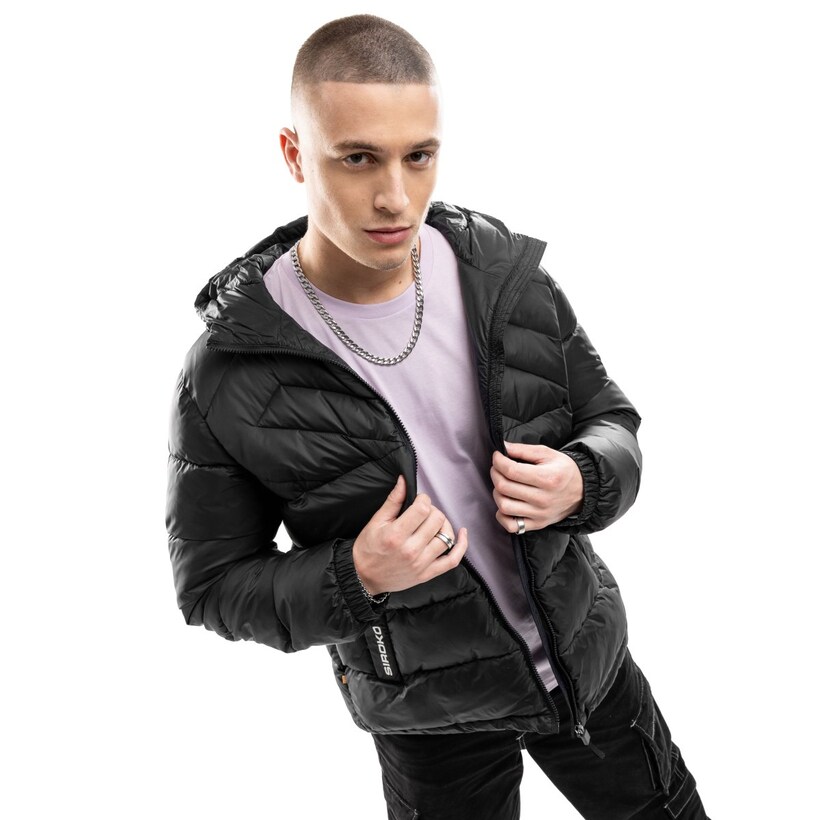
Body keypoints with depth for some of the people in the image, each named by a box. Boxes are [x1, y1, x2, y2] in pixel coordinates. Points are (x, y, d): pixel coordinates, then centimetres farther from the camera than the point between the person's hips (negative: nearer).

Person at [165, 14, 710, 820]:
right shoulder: (228, 371, -21)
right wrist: (354, 579, -28)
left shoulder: (509, 276, -14)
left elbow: (612, 422, 0)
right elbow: (211, 584, -11)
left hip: (585, 651, 3)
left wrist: (579, 482, -23)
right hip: (430, 711, -2)